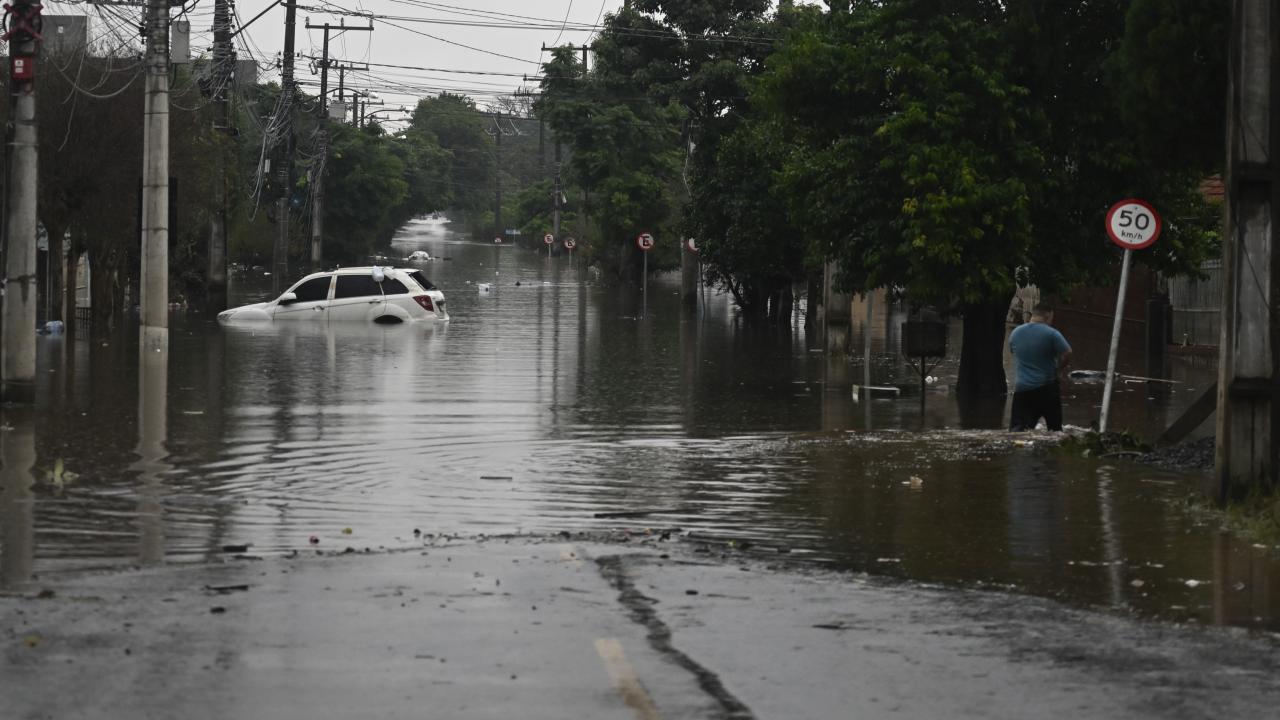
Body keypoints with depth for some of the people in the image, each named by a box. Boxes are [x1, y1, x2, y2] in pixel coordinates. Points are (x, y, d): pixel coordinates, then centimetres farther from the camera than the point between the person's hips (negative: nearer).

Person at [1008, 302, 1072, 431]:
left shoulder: (1015, 333, 5)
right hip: (1047, 387, -2)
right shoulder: (1051, 334, -11)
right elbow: (1067, 354, -16)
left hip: (1022, 388, 2)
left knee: (1017, 427, -1)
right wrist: (1059, 369, 3)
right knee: (1055, 426, 13)